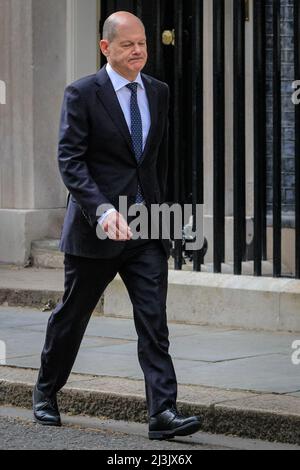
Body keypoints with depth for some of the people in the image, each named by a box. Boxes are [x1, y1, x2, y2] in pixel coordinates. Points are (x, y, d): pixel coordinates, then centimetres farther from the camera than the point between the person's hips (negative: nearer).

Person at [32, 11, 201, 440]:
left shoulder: (158, 92, 9)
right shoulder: (82, 94, -8)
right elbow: (70, 161, -15)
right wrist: (103, 210, -27)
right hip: (96, 228, -4)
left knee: (154, 323, -7)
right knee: (71, 316, 12)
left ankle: (163, 412, -11)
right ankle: (46, 392, 32)